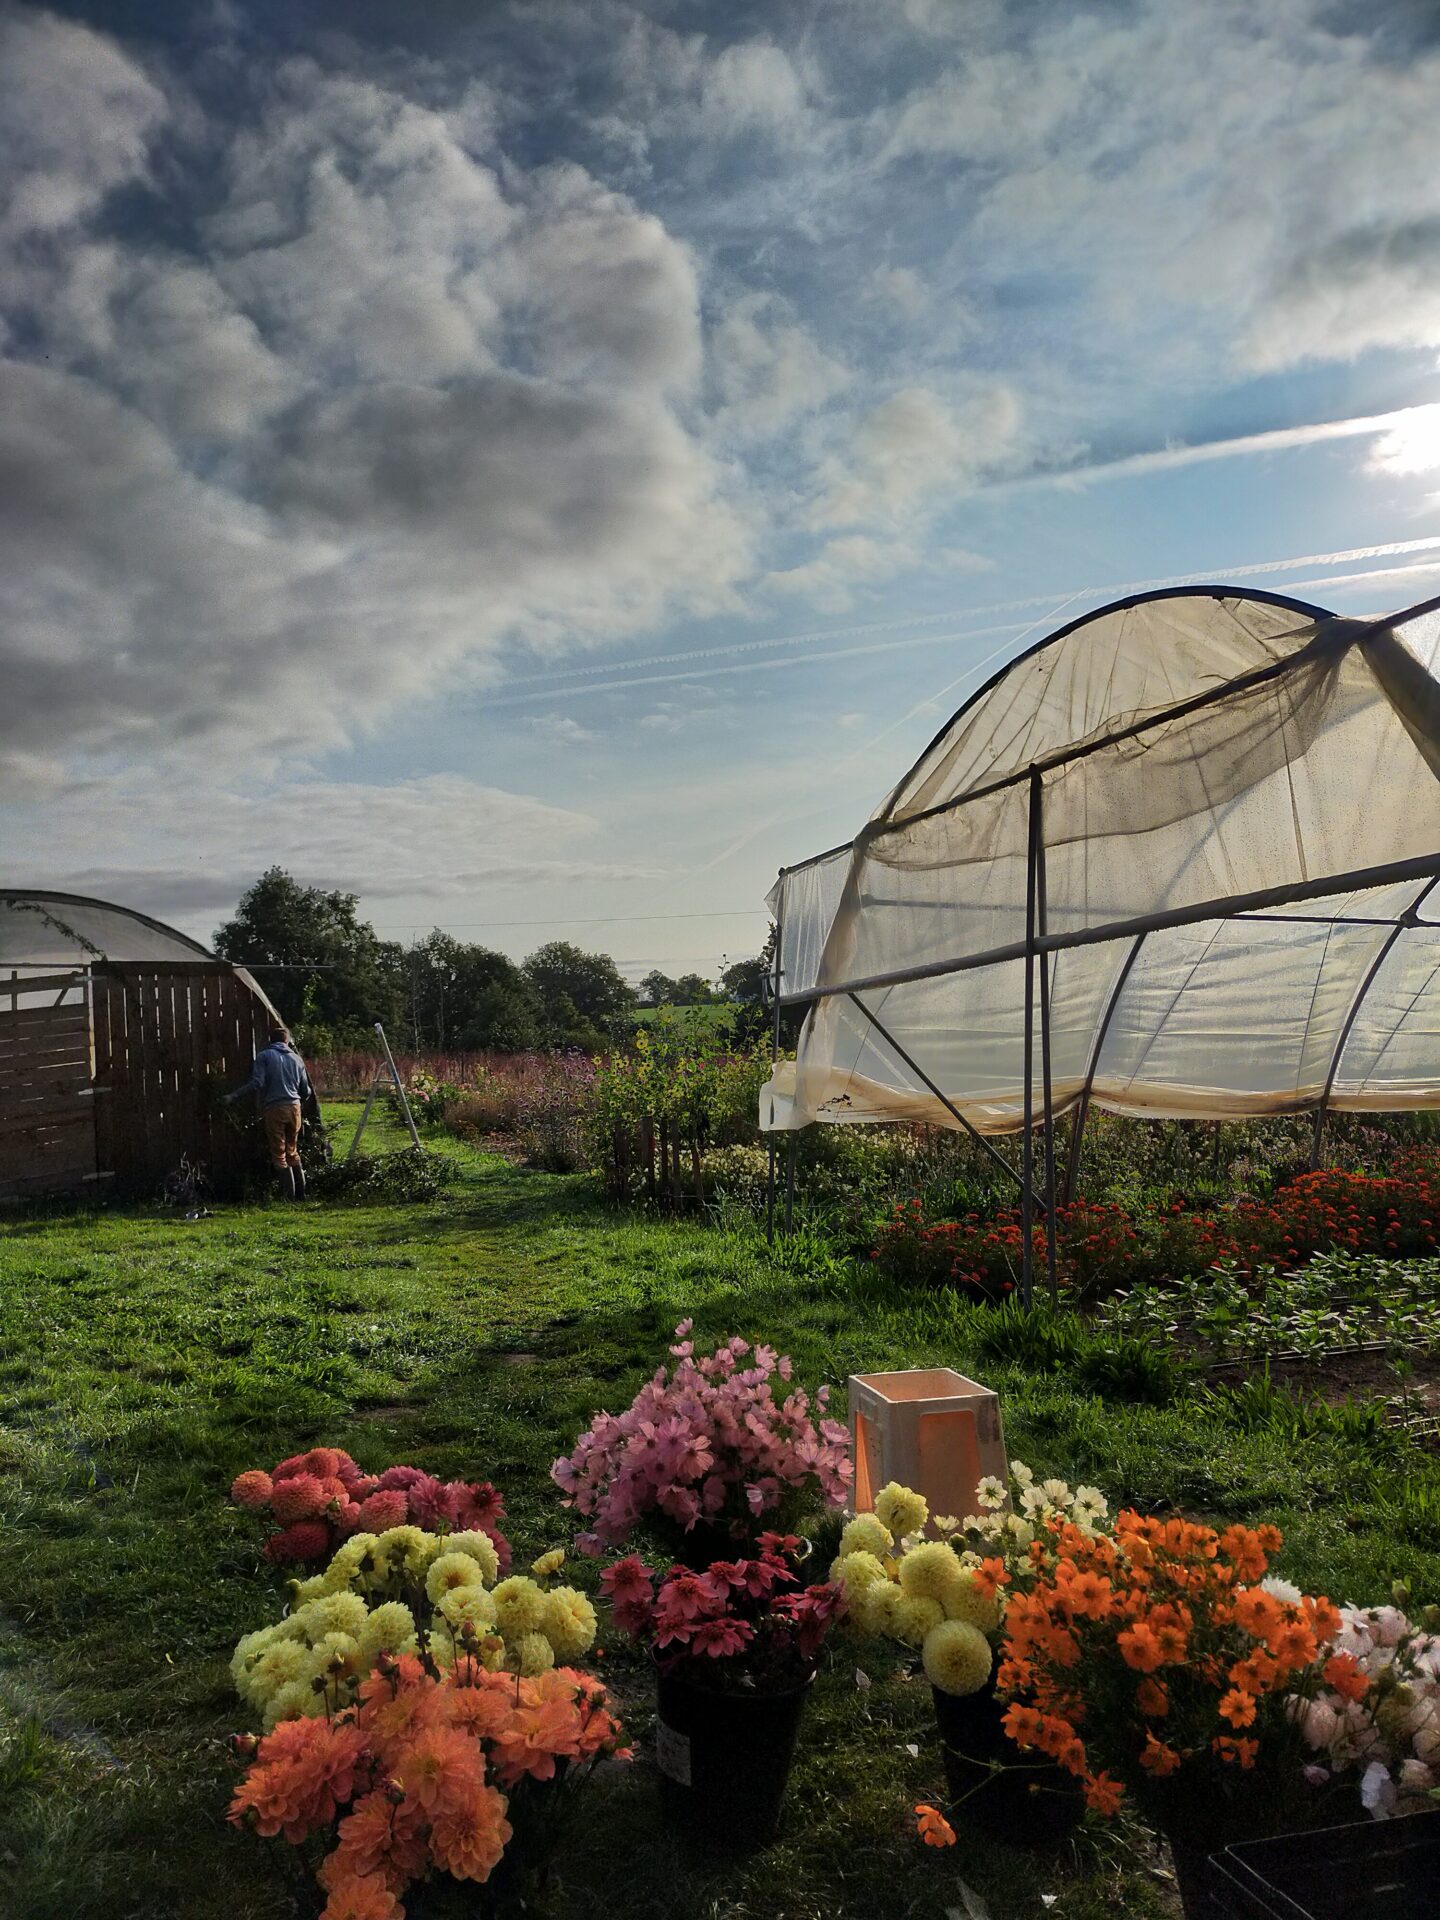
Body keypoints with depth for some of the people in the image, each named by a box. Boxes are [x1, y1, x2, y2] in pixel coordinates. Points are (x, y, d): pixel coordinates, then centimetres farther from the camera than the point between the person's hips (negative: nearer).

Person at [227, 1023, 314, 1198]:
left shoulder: (264, 1056, 0)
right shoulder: (296, 1058, 12)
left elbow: (257, 1083, -13)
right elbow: (306, 1091, 15)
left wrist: (233, 1096, -6)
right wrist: (304, 1097, 37)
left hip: (274, 1109, -4)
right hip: (294, 1107, 4)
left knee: (279, 1155, 2)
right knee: (292, 1153, 17)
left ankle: (289, 1196, -1)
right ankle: (300, 1194, 17)